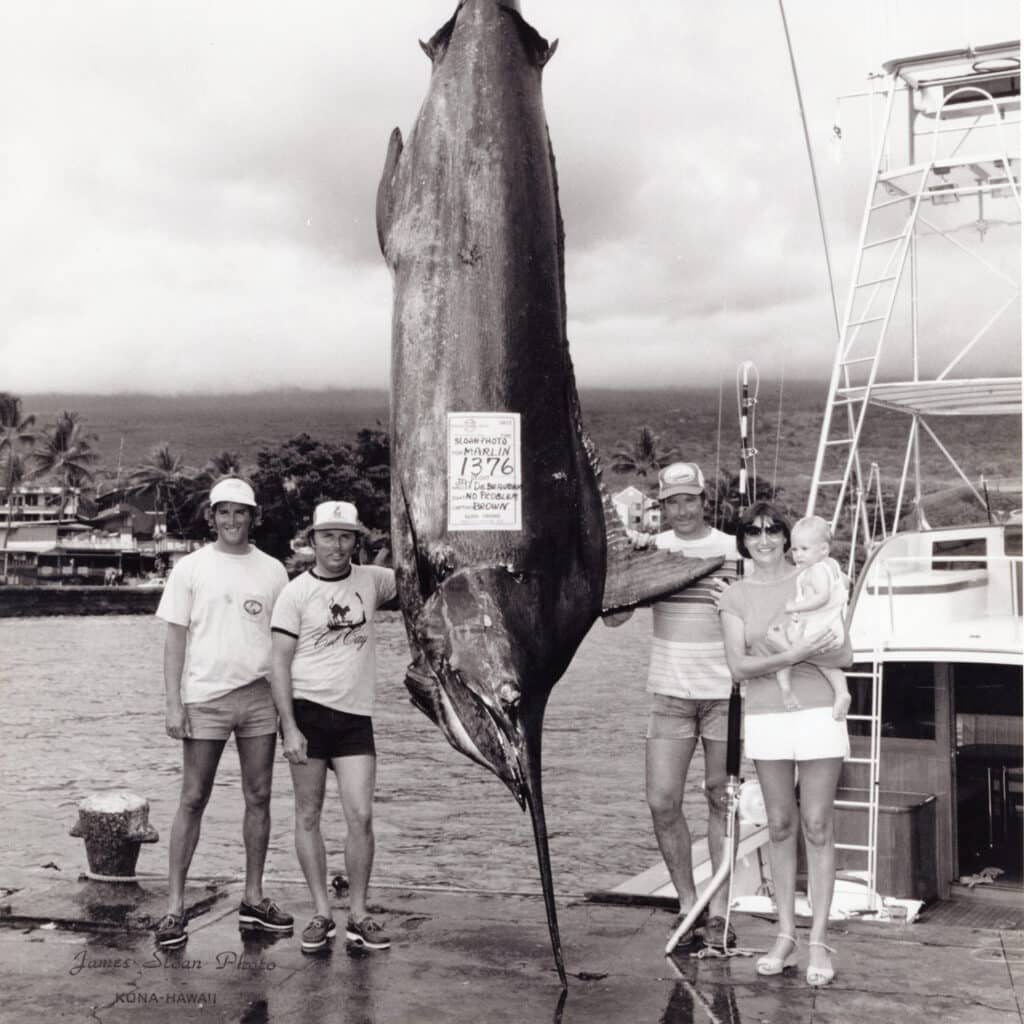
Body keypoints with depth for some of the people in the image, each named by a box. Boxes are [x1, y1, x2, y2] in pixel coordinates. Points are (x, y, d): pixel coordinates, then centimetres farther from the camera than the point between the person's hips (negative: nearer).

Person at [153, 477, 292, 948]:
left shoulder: (272, 570, 7)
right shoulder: (190, 568, 1)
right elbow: (175, 639, 0)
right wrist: (173, 704, -6)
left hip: (259, 697, 3)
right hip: (205, 697, -2)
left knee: (259, 798, 7)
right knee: (193, 800, 0)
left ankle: (253, 898, 18)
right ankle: (175, 906, 6)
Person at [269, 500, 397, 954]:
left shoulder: (371, 579, 6)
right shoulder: (296, 592, -2)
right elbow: (280, 664, -4)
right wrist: (289, 728, -11)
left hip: (355, 716, 2)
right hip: (307, 711, -2)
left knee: (361, 817, -3)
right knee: (308, 816, 4)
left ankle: (358, 915, 10)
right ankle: (321, 914, 15)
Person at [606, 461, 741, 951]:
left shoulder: (733, 549, -1)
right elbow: (614, 616, 0)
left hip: (725, 690, -1)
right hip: (671, 691, 2)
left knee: (721, 800, 6)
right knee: (662, 802, -2)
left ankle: (719, 911, 15)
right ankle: (687, 904, 15)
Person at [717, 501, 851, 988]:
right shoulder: (734, 597, 4)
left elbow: (844, 654, 0)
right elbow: (738, 665, -6)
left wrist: (808, 648, -17)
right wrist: (791, 655, -20)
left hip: (818, 712, -2)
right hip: (764, 717, 2)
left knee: (817, 826, -1)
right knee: (780, 825, 8)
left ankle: (819, 941, 5)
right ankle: (785, 935, 16)